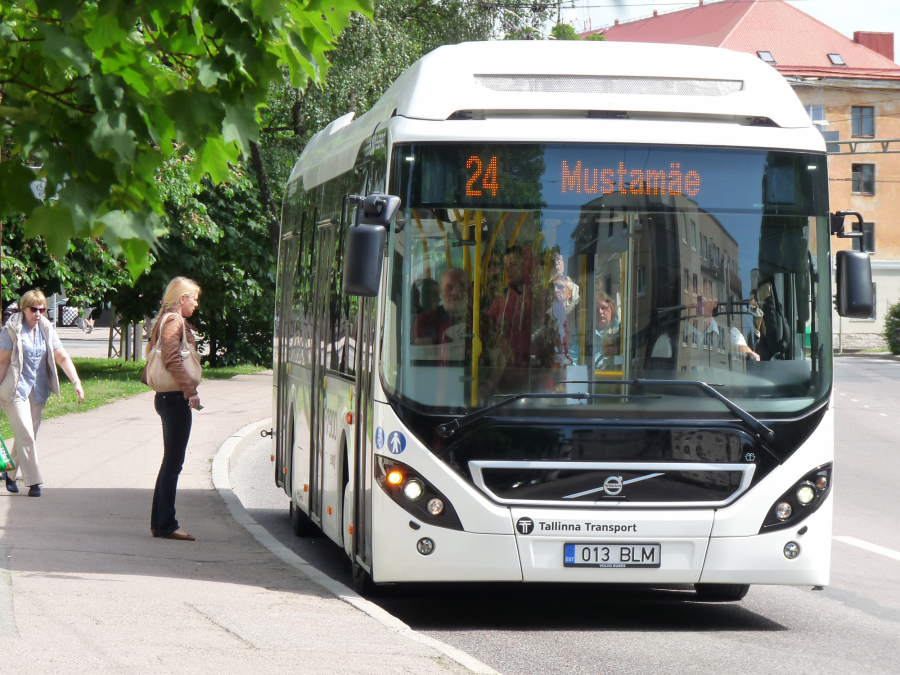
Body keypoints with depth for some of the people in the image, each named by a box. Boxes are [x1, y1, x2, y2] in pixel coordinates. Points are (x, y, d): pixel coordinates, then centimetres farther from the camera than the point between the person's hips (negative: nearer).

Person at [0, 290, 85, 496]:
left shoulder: (46, 330, 4)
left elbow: (62, 357, 2)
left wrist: (76, 382, -10)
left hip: (37, 391, 5)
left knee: (28, 435, 12)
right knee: (26, 435, -12)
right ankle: (33, 482, -12)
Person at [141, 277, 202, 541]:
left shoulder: (166, 321, 18)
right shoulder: (174, 321, -12)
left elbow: (153, 354, 22)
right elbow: (172, 359, -23)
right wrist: (190, 390, -28)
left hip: (167, 398, 10)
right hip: (175, 399, -10)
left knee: (171, 462, 15)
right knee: (173, 462, -6)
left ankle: (159, 522, 18)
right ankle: (166, 525, -4)